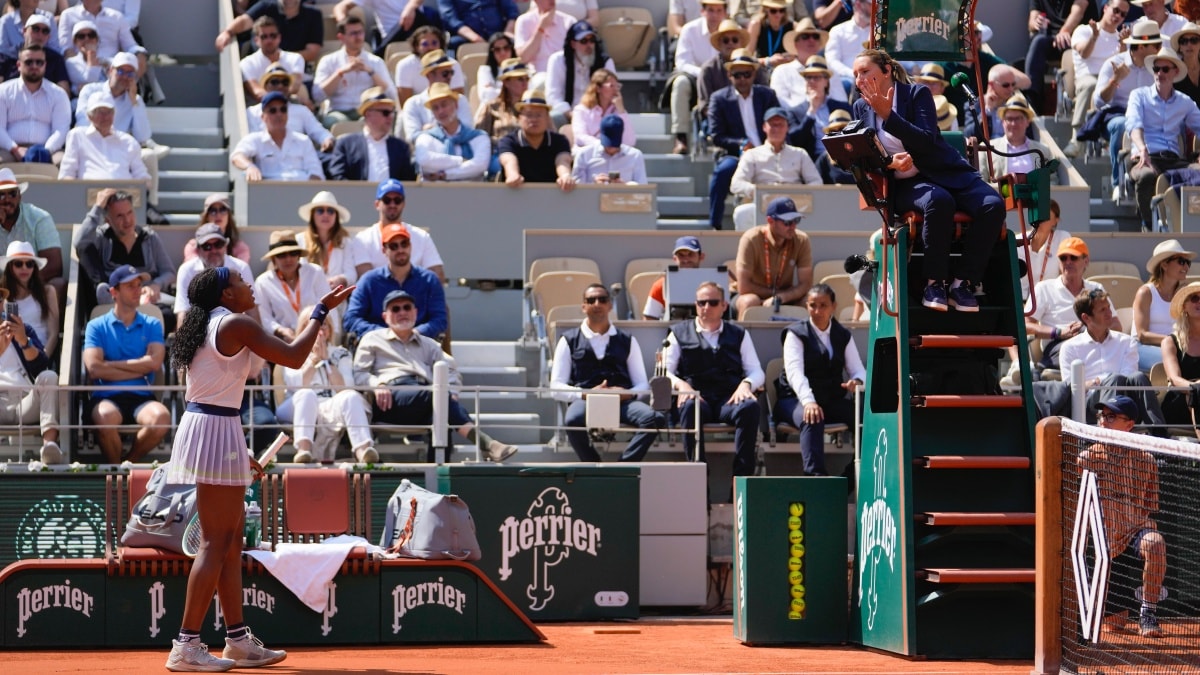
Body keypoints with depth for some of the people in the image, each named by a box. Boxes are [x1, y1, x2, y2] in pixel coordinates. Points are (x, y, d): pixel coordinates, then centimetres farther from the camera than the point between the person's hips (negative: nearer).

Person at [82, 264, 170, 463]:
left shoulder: (152, 325, 16)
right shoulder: (97, 326, 11)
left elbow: (154, 363, -1)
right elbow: (93, 368, -5)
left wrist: (112, 365, -1)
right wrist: (139, 369, -2)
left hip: (141, 397, 2)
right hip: (107, 397, -2)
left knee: (161, 417, -33)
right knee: (106, 417, -38)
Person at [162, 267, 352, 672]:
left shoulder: (204, 328, 17)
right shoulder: (236, 324, -11)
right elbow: (294, 357, -11)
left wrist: (238, 453, 23)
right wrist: (322, 311, 1)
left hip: (199, 423, 10)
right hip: (218, 431, -10)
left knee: (231, 542, 13)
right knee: (216, 543, -8)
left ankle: (238, 640, 16)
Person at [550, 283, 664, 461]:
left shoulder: (627, 341, 23)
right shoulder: (569, 341, 17)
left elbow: (642, 385, 19)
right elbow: (557, 387, 9)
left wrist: (628, 394, -5)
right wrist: (586, 394, -9)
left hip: (622, 401, 2)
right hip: (584, 400, -2)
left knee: (654, 419, -32)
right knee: (573, 420, -40)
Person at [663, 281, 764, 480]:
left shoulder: (739, 335, 23)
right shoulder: (680, 333, 19)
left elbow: (756, 372, 16)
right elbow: (665, 372, 10)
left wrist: (746, 384, -8)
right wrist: (681, 384, -13)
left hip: (730, 398, 1)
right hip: (697, 396, -1)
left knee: (751, 407, -33)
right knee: (690, 407, -38)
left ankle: (742, 477, -33)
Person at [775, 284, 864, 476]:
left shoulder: (843, 336, 14)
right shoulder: (796, 333, 1)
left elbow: (858, 370, 6)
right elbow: (794, 371, -16)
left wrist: (857, 381, -21)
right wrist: (808, 402, -34)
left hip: (832, 401, 4)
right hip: (796, 400, -4)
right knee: (812, 419, -38)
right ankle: (815, 474, -50)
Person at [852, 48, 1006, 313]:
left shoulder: (917, 93, -2)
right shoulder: (861, 107, 8)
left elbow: (928, 142, -14)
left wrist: (888, 115, -20)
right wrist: (889, 162, -17)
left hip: (945, 173, 0)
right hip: (902, 185, 0)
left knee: (993, 204, -27)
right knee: (938, 201, -37)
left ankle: (962, 282, -17)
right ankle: (934, 283, -25)